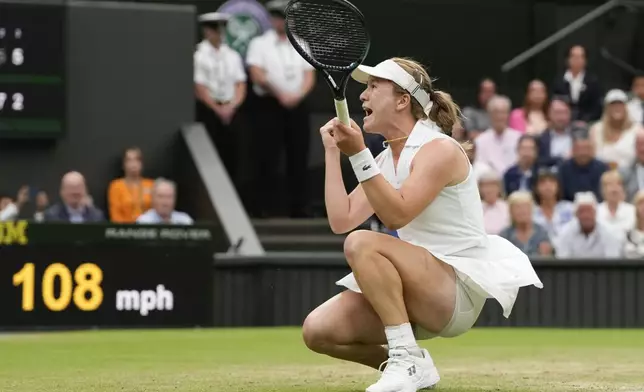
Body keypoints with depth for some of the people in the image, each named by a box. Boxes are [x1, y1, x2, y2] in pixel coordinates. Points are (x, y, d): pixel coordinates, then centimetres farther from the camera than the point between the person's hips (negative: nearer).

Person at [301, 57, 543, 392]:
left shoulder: (440, 150, -12)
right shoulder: (384, 160, 13)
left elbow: (396, 214, -24)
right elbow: (341, 220, 2)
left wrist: (358, 155, -27)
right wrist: (332, 151, 4)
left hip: (460, 291, -8)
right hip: (418, 296, 8)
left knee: (362, 244, -31)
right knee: (317, 330, -9)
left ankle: (405, 358, -25)